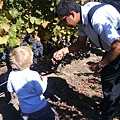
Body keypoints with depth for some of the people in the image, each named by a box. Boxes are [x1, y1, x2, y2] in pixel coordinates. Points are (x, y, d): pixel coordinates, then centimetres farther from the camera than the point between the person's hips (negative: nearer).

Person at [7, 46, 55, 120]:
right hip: (39, 107, -5)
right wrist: (44, 80, -4)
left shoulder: (12, 75, -12)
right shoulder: (33, 75, -26)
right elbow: (41, 91, -20)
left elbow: (10, 89, 3)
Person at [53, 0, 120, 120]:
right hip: (110, 47, 9)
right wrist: (63, 51, -11)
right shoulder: (82, 16, -9)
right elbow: (80, 43, 5)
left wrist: (100, 65, -22)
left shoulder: (97, 19, -37)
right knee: (106, 75, 24)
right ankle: (106, 106, 49)